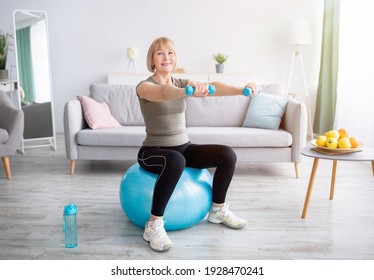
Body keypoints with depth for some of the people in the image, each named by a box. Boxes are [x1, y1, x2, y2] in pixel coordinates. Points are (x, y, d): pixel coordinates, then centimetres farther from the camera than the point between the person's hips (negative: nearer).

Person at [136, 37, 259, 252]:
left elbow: (213, 87, -12)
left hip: (184, 147, 6)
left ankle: (218, 210, 9)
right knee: (175, 161, -40)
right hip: (154, 151, -6)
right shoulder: (145, 86, -9)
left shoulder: (182, 83, 7)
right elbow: (162, 93, -35)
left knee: (228, 155, -11)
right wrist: (186, 90, -57)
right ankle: (154, 225, -26)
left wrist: (242, 90, -30)